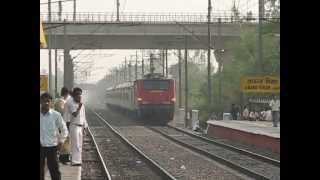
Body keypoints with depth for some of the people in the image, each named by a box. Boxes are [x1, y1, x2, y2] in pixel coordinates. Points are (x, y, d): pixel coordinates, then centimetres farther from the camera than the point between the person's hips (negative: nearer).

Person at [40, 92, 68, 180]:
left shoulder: (56, 115, -5)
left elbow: (64, 130, 5)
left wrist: (61, 141, -1)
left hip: (51, 147, -2)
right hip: (41, 147, 2)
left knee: (55, 171, 4)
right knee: (40, 171, 9)